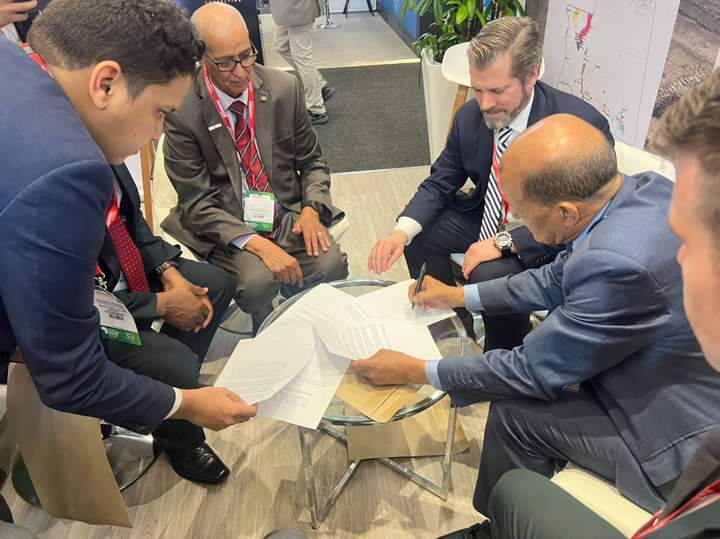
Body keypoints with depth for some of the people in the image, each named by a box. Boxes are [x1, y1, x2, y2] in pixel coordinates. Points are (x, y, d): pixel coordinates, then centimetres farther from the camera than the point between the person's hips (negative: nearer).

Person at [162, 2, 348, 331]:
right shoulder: (182, 111, -12)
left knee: (331, 265, -24)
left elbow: (312, 161, 8)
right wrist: (257, 244, -25)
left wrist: (311, 209, -12)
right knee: (258, 280, -30)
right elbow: (197, 203, -11)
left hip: (288, 215, 3)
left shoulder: (284, 88, -3)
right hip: (226, 229, -2)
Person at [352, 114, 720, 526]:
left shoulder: (619, 260, -36)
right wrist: (460, 295, 9)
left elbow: (535, 371, -22)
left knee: (516, 411, -4)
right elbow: (559, 278, 6)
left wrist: (415, 370, -12)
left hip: (686, 438, -8)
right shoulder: (641, 188, -9)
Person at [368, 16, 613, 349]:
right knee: (418, 232, -5)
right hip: (488, 217, 6)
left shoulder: (583, 125, -27)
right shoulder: (470, 116, -11)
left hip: (550, 236, -6)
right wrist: (401, 232, -22)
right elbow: (439, 184, -3)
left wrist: (504, 243, -33)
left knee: (490, 275, -30)